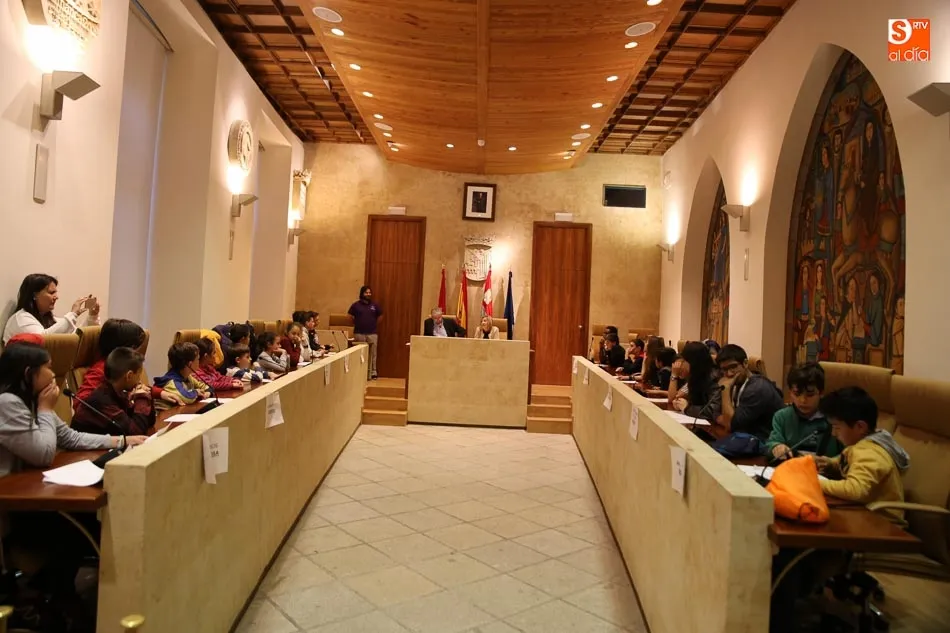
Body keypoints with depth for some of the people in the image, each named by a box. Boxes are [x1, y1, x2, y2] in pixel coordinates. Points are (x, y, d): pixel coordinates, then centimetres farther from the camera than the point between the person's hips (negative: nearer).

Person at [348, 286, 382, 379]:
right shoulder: (356, 305, 0)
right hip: (359, 333, -1)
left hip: (372, 334, 1)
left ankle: (372, 373, 10)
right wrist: (357, 324, 9)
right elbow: (350, 316, 11)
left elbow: (380, 316, 17)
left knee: (372, 354, 3)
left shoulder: (375, 305, 4)